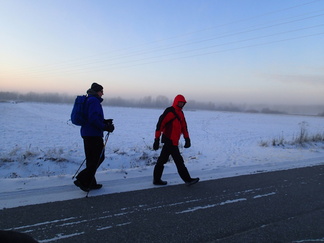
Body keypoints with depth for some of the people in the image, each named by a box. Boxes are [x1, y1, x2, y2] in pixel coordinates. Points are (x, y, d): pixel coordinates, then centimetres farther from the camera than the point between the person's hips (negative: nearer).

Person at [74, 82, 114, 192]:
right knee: (98, 158, -3)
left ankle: (90, 183, 21)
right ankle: (82, 180, -4)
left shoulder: (90, 100, 19)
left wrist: (104, 121, 12)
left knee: (92, 159, 14)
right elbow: (93, 118, -22)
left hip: (87, 134, 10)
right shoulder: (94, 101, -13)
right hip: (94, 135, -10)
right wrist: (105, 127, -16)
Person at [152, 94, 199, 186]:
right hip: (170, 141, -9)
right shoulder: (170, 111, -13)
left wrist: (187, 139, 12)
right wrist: (157, 139, -20)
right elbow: (160, 124, -18)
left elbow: (184, 126, 20)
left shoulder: (180, 113, 17)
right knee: (179, 161, -2)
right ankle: (188, 179, 7)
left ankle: (156, 179, 21)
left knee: (162, 160, 13)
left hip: (173, 141, 9)